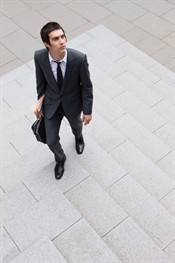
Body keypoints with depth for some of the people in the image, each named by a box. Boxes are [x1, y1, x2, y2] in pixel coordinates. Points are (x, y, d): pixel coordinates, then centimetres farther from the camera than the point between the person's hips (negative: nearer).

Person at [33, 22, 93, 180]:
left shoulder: (79, 58, -32)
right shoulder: (39, 57, -26)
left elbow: (86, 86, -17)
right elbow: (41, 80, -5)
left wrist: (87, 111, -10)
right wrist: (40, 100, 4)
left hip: (72, 103, 0)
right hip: (51, 104, 1)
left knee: (76, 125, 31)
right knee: (51, 141, 10)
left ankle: (78, 137, 72)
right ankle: (60, 159, 47)